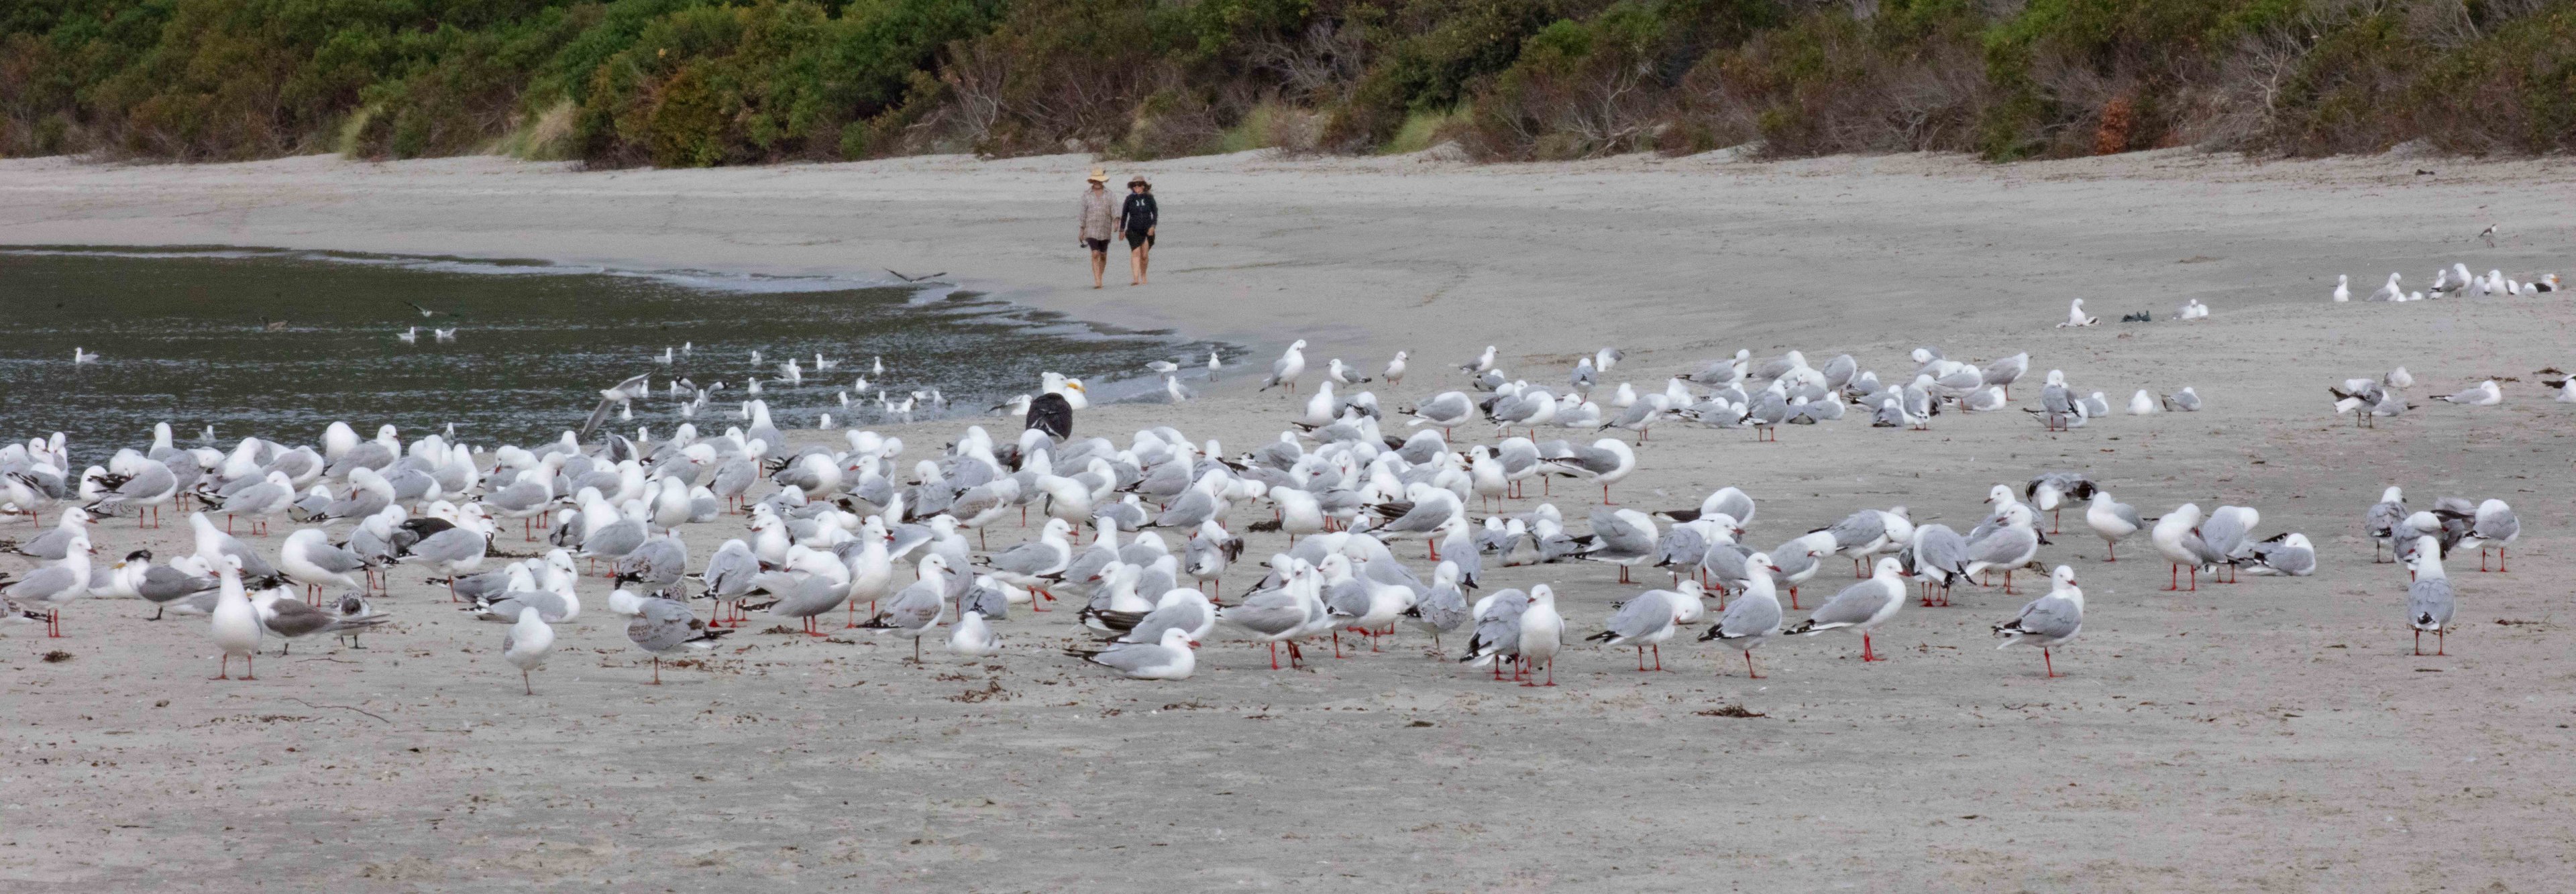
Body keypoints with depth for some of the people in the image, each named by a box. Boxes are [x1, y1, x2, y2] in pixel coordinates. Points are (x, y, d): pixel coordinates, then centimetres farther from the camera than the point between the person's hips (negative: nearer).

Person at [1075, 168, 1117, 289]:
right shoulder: (1086, 194, 4)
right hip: (1091, 228, -2)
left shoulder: (1109, 194, 4)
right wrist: (1081, 230, 4)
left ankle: (1099, 278, 28)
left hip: (1105, 230, 2)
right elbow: (1082, 212, 6)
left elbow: (1114, 209, -5)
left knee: (1103, 256, 10)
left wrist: (1116, 220, -25)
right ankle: (1097, 282, -18)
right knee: (1095, 254, -14)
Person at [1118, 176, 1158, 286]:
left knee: (1144, 255, 6)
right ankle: (1135, 278, -22)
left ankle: (1143, 276, 29)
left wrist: (1153, 226, -9)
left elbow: (1155, 213, 5)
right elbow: (1124, 214, 8)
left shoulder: (1149, 198, 3)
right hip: (1134, 230, -1)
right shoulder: (1130, 199, 2)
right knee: (1136, 253, -14)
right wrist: (1122, 229, 8)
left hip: (1147, 230, 1)